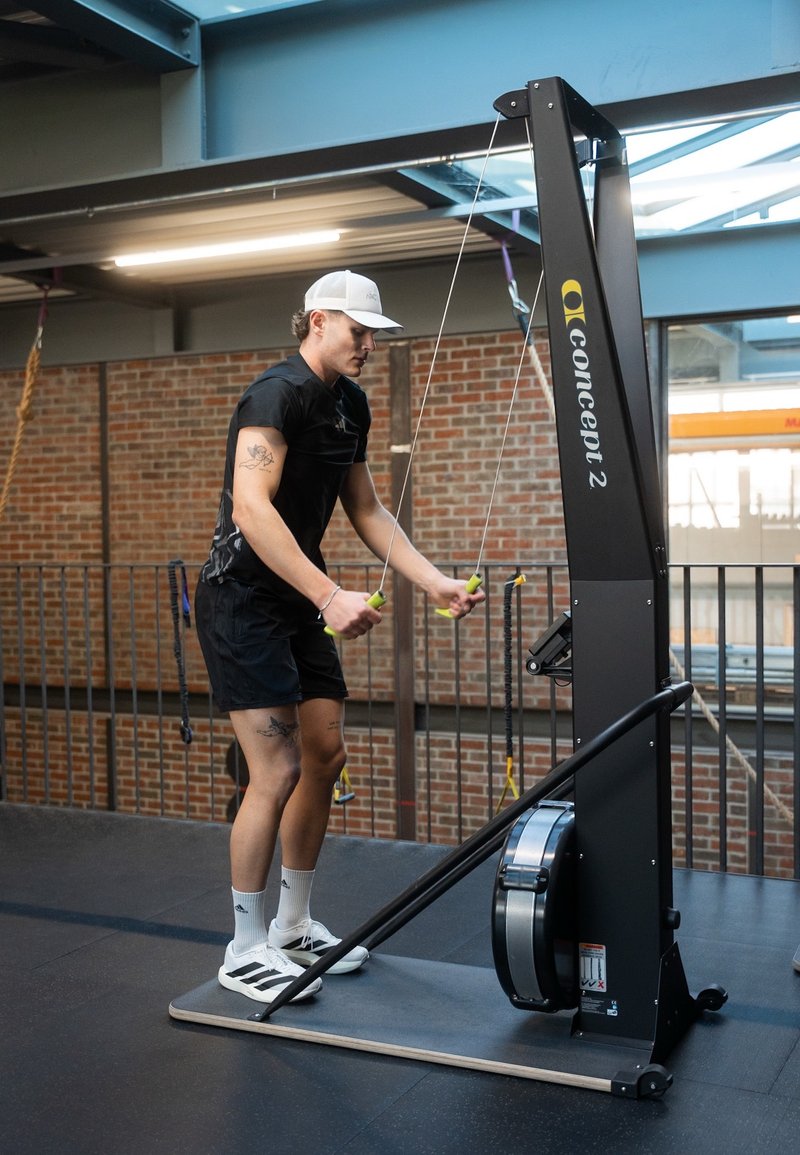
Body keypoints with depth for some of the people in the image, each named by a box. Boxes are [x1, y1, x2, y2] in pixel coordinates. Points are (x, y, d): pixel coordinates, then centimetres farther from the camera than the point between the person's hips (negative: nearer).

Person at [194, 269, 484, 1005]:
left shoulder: (350, 405, 10)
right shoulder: (279, 393, -19)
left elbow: (368, 512, 15)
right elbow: (251, 508, -31)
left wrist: (435, 582, 6)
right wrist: (331, 597, -37)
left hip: (297, 600, 9)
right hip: (242, 599, -9)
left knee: (326, 755, 10)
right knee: (278, 771, -10)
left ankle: (293, 927, 25)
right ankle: (245, 951, 7)